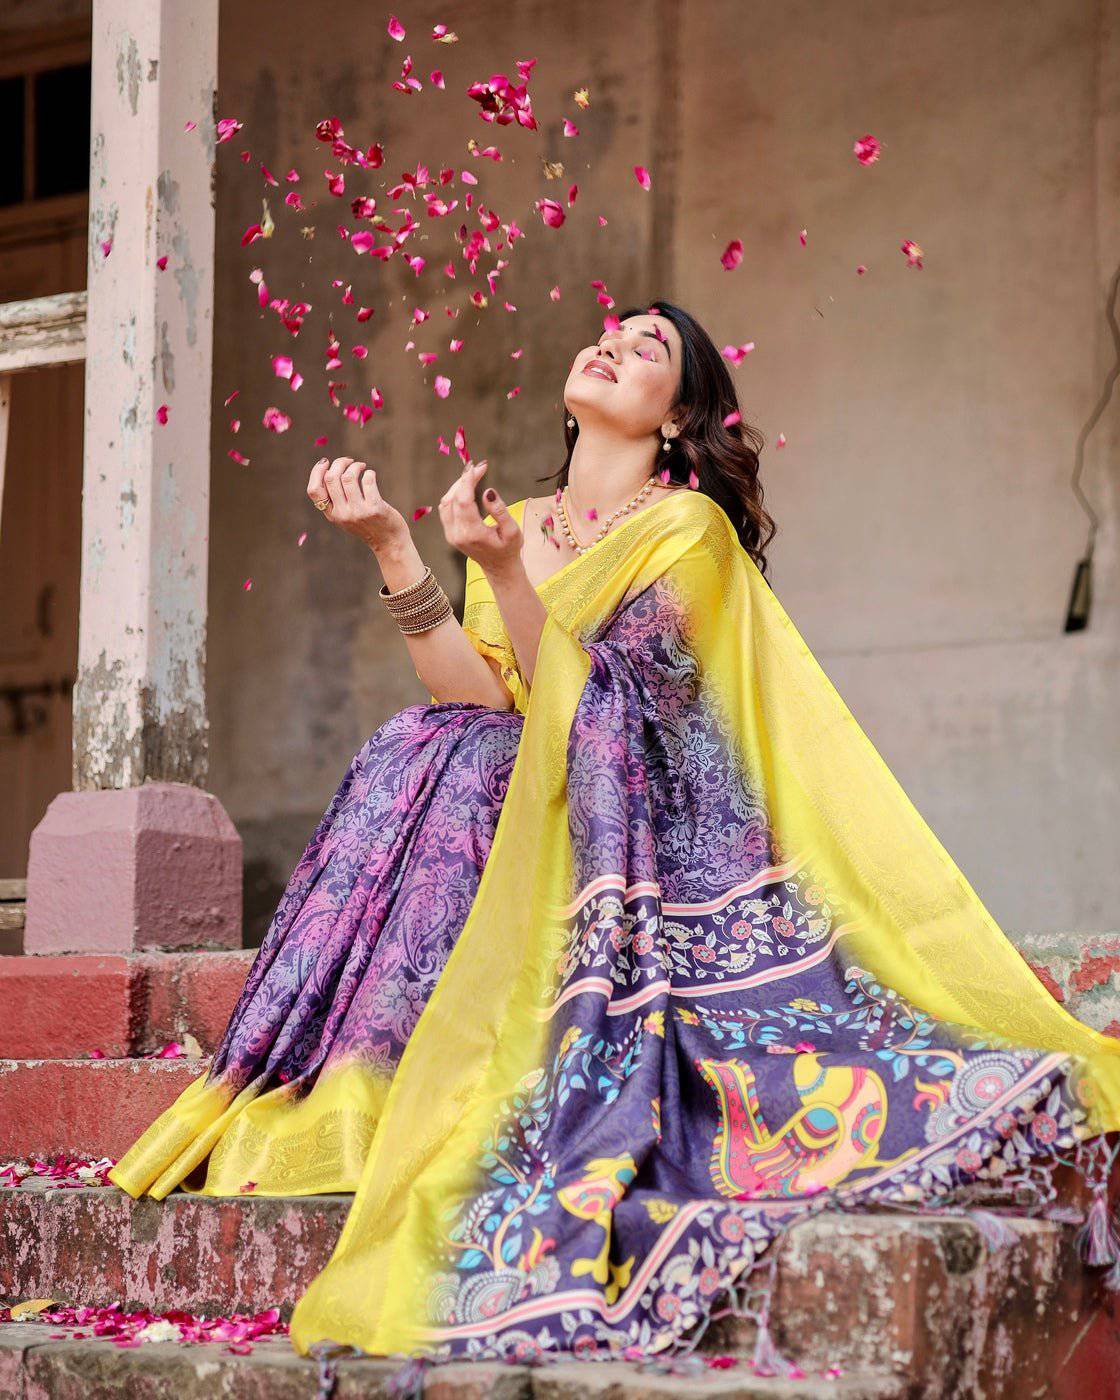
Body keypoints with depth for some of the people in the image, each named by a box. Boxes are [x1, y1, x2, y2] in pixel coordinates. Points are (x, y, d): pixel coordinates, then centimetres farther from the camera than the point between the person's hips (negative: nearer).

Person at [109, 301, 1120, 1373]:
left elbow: (571, 699, -15)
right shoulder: (523, 524, 15)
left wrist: (504, 568, -27)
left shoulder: (688, 526, -2)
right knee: (419, 753, -21)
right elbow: (478, 697, -1)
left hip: (655, 833, -5)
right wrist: (390, 547, -7)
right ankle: (335, 1100, -20)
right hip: (538, 830, 5)